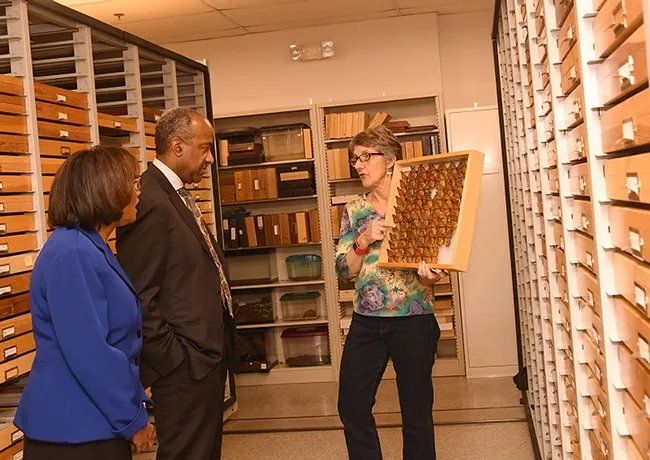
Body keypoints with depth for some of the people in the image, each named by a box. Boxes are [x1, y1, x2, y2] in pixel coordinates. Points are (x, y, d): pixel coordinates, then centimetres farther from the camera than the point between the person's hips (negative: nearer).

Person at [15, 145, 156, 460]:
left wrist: (136, 405, 13)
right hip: (73, 429, -9)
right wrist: (134, 419, -16)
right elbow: (89, 354, -26)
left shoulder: (92, 249, 10)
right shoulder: (73, 254, -21)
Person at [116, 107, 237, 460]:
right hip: (184, 366, -10)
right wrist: (172, 359, -17)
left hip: (206, 357, 10)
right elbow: (139, 298, -22)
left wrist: (217, 349, 15)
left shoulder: (178, 196, 13)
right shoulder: (149, 201, -19)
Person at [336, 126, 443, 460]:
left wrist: (431, 275, -25)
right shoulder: (354, 210, 6)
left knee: (416, 412, 8)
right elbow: (344, 270, 1)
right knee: (351, 407, 8)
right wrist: (364, 240, -17)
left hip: (413, 322, -3)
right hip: (365, 322, 4)